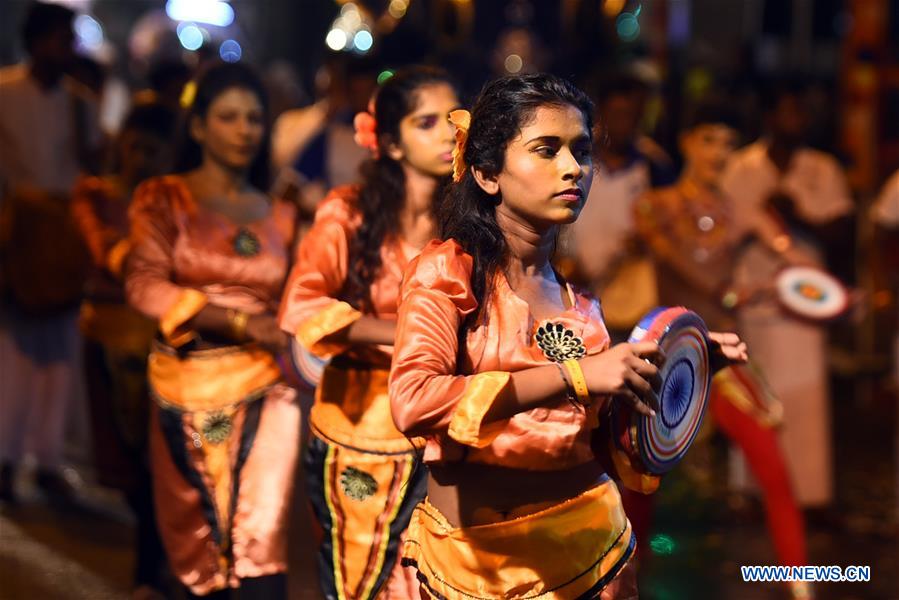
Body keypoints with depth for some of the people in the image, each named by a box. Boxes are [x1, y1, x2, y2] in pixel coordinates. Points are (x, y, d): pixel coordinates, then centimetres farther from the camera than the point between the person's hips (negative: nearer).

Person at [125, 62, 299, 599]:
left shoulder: (279, 215, 13)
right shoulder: (164, 199, 3)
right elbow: (145, 284, -12)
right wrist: (240, 322, -19)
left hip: (264, 391, 1)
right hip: (187, 389, -1)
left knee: (261, 542, -12)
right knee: (198, 540, 8)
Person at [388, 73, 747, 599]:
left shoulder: (583, 297, 6)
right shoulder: (448, 269, -8)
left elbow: (601, 442, 13)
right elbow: (413, 402, -25)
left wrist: (672, 373, -2)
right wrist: (574, 375, -28)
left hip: (590, 540, 4)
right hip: (471, 557, -4)